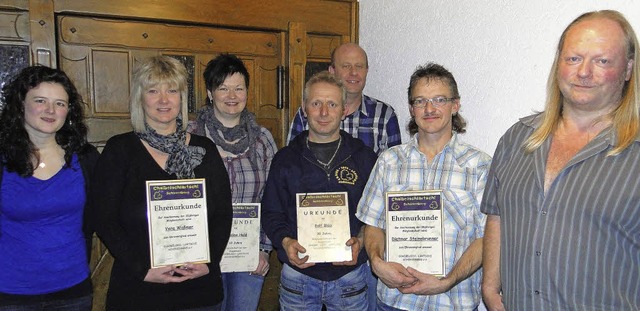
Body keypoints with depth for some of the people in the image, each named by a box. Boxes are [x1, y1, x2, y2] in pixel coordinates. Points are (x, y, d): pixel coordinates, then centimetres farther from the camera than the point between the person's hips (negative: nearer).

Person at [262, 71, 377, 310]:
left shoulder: (364, 158, 1)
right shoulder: (285, 159, 2)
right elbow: (271, 213, 4)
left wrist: (360, 241, -15)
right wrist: (285, 241, -14)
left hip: (350, 275, 0)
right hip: (297, 276, 1)